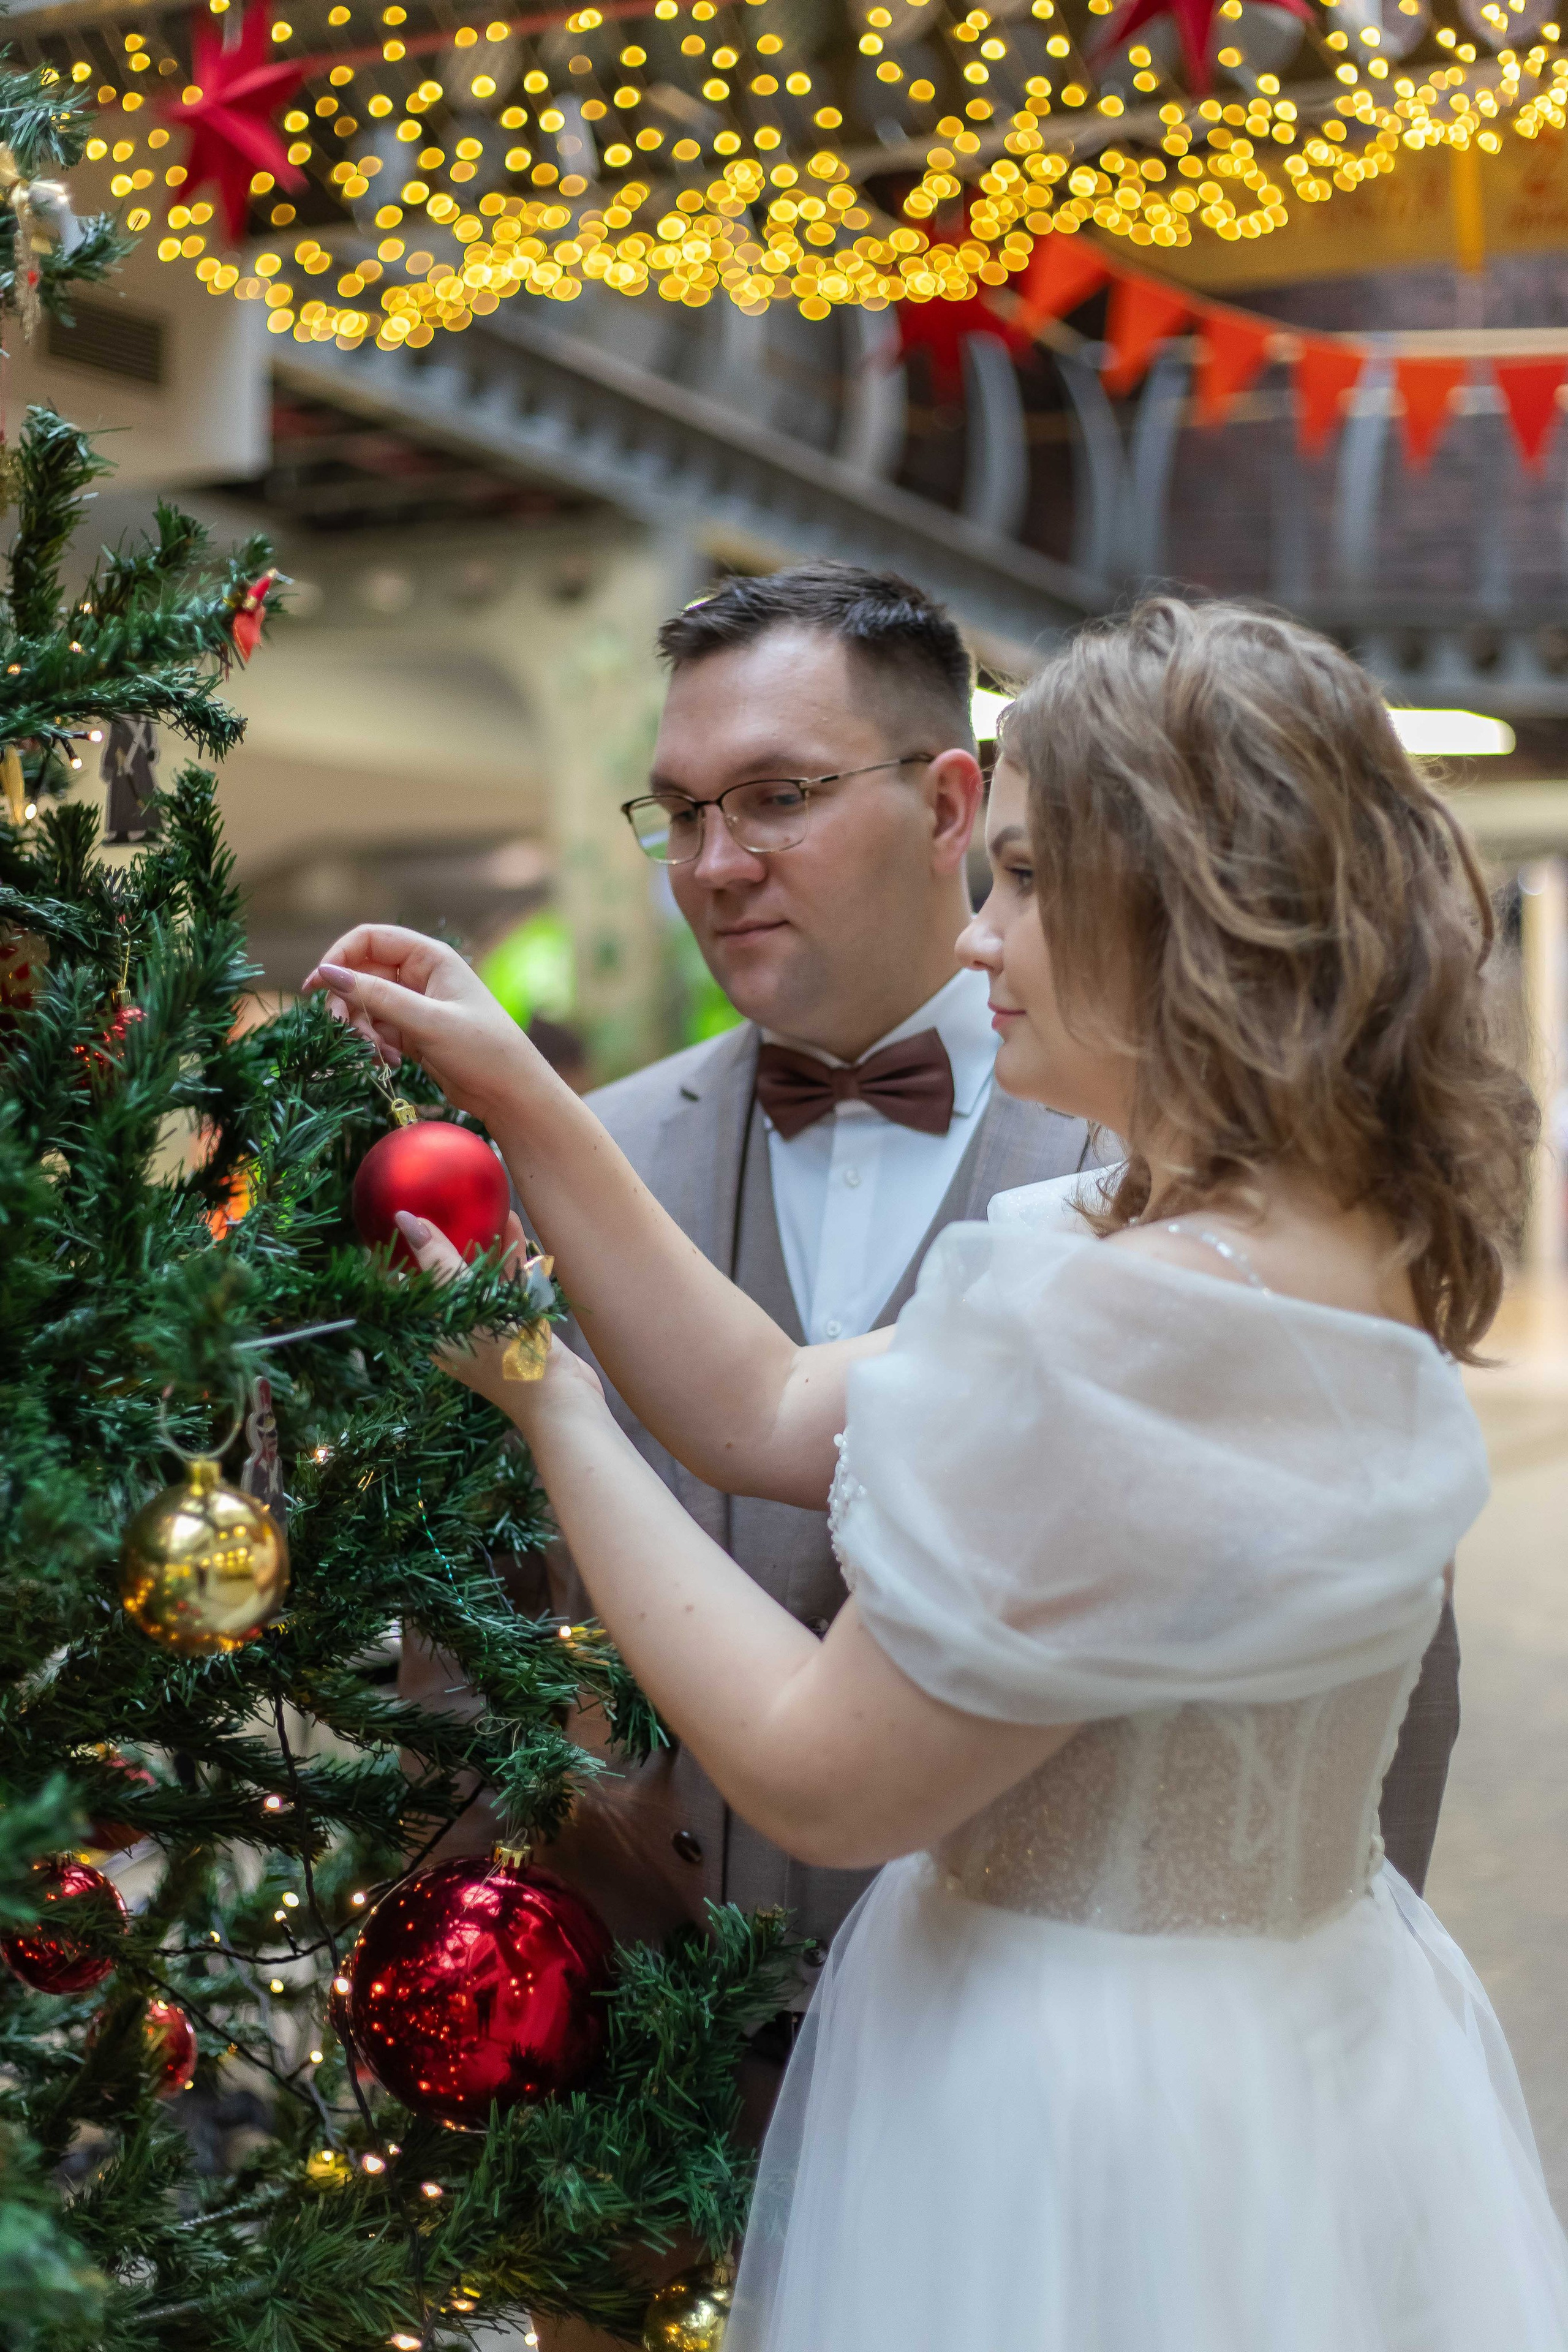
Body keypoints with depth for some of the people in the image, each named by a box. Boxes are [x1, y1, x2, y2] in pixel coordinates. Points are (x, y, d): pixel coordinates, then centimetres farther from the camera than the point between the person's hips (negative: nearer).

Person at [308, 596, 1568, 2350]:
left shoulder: (1125, 1327, -29)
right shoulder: (1337, 1253, 1)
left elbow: (823, 1782, -20)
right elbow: (773, 1416, 3)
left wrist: (546, 1406, -11)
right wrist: (523, 1103, 0)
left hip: (1085, 2130, -8)